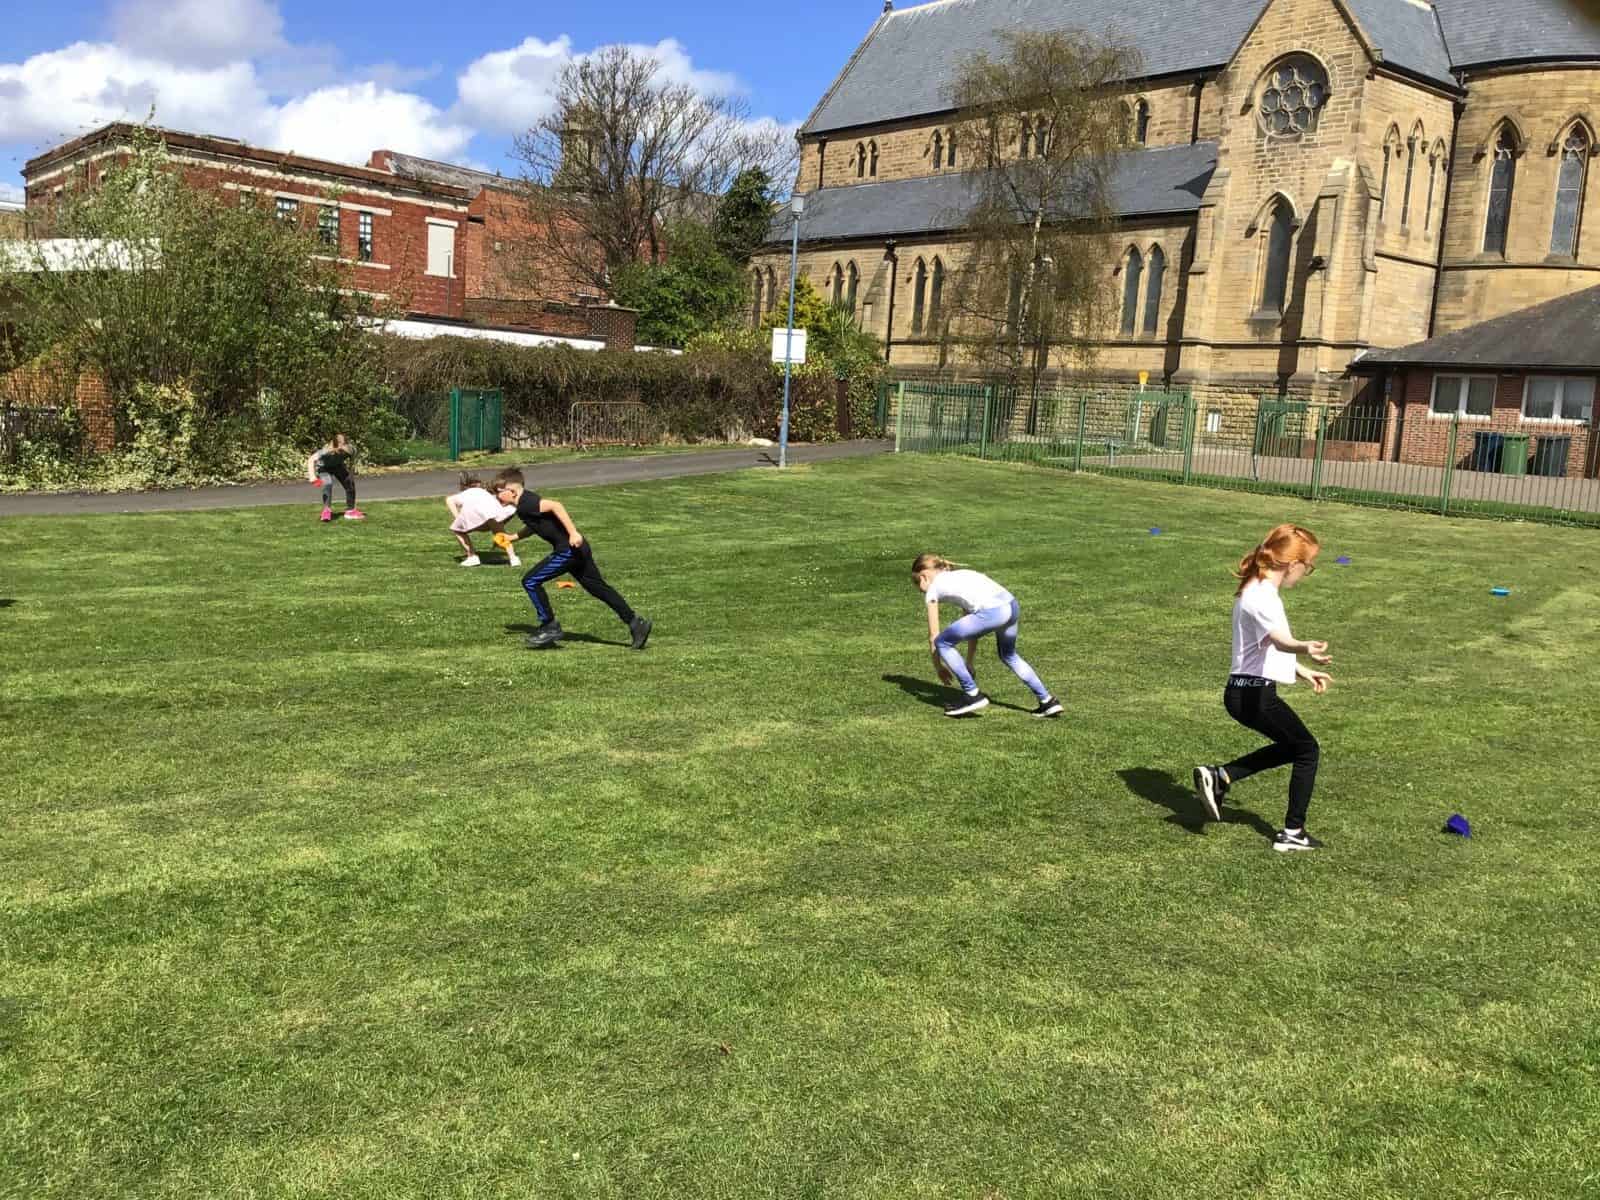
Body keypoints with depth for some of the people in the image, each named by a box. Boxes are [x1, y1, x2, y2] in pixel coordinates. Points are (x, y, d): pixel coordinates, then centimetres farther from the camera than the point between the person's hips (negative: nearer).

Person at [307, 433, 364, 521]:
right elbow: (311, 460, -43)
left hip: (338, 466, 4)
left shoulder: (351, 450, -30)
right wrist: (312, 476, -54)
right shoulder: (327, 450, -42)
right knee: (328, 484, -29)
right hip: (324, 468, -4)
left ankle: (350, 510, 15)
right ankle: (327, 509, -21)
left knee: (350, 483, -1)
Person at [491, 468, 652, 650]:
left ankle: (550, 627, 5)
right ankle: (635, 623, 17)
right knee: (599, 588, 14)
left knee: (531, 581, -4)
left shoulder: (525, 504, -14)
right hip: (576, 548, 10)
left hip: (569, 548, -10)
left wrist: (573, 533, -29)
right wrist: (513, 537, 27)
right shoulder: (526, 502, 16)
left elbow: (555, 506, -27)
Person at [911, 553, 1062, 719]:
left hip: (991, 612, -8)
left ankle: (972, 695, 12)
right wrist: (969, 663, 39)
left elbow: (933, 636, 18)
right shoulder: (960, 576, 35)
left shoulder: (933, 589, 15)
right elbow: (972, 624, 35)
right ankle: (1047, 701, 31)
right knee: (1009, 655, 33)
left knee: (942, 643, 11)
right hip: (1012, 606, 8)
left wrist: (939, 667, 31)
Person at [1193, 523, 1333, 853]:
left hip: (1244, 691, 10)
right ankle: (1292, 833, 13)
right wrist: (1306, 648, -61)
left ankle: (1219, 777, 15)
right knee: (1307, 750, 6)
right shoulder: (1263, 597, -20)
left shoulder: (1257, 590, 12)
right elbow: (1280, 640, -41)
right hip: (1254, 695, -10)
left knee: (1290, 746, 23)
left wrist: (1302, 671, 30)